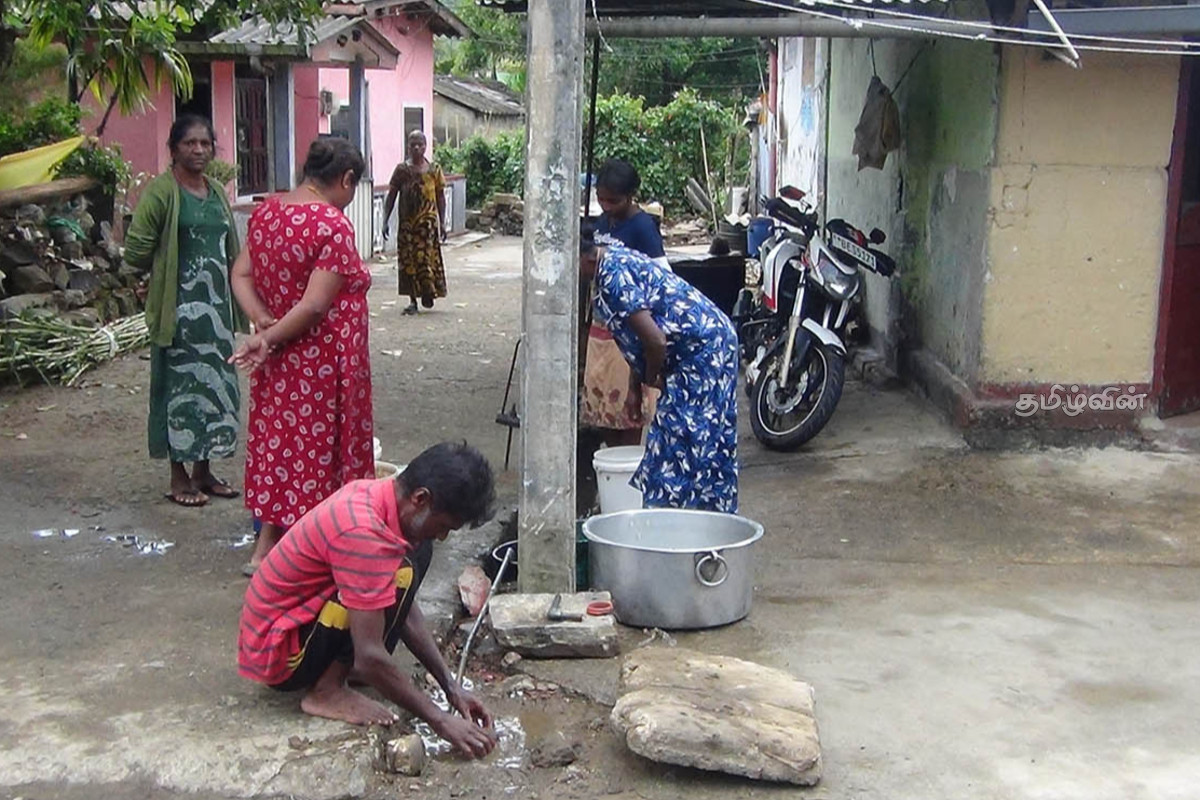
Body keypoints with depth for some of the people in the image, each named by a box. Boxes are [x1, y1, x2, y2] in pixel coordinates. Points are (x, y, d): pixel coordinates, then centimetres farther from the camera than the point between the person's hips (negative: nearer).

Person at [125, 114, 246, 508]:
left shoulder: (217, 191, 13)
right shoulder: (161, 191, -10)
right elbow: (137, 252, -14)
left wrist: (235, 305, 16)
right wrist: (170, 268, 2)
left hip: (217, 304, 7)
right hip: (180, 305, -7)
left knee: (216, 382, 11)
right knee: (183, 386, 0)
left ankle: (203, 470, 23)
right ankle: (179, 477, 12)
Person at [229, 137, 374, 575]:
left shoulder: (265, 212, 5)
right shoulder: (332, 226, -19)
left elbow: (241, 276, 6)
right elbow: (315, 306, -23)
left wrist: (263, 324, -6)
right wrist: (269, 338, -12)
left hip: (278, 363, 8)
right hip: (322, 365, -8)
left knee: (279, 444, 17)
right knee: (317, 450, 5)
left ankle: (265, 550, 24)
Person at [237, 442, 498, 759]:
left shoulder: (375, 496, -2)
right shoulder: (362, 532, -30)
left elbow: (405, 609, 7)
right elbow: (370, 657, -30)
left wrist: (452, 687, 2)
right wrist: (440, 720, -22)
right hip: (277, 654, -9)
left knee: (417, 551, 4)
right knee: (399, 574, -25)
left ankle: (341, 663, 5)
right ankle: (327, 690, -12)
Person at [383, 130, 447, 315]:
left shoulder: (434, 170, 2)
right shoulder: (402, 170, 2)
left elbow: (440, 198, 6)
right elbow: (391, 196, 3)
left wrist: (442, 223, 0)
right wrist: (385, 221, -4)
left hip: (428, 221, -1)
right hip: (407, 223, 1)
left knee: (427, 257, -7)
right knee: (408, 260, 2)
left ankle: (428, 292, 13)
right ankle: (412, 300, 8)